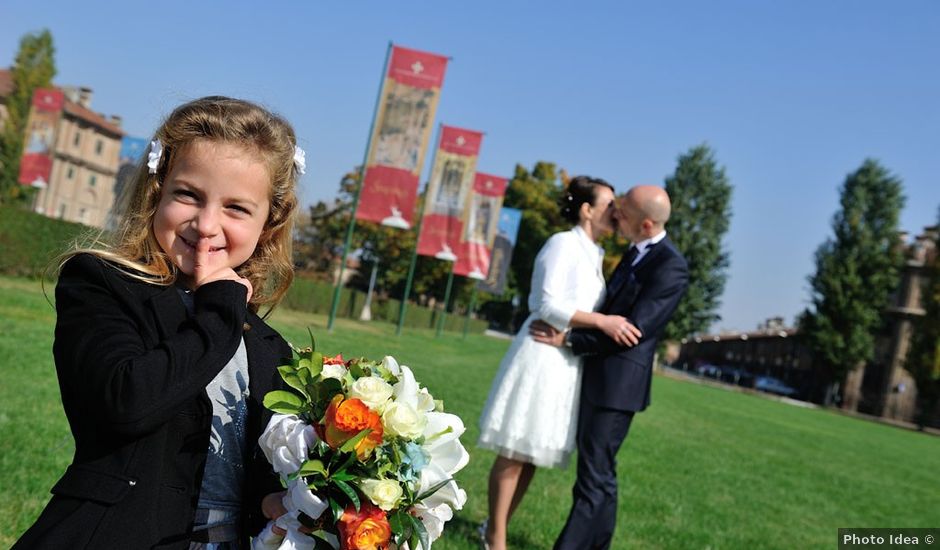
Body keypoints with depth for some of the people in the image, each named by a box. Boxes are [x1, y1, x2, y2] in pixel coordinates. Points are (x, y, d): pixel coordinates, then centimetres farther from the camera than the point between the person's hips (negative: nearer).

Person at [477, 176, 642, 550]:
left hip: (568, 363, 9)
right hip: (543, 356, -8)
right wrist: (601, 321, -22)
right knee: (515, 452, -1)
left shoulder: (593, 256, 17)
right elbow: (548, 306, -16)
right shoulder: (563, 244, -8)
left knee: (532, 454, 11)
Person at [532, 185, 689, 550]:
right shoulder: (636, 252, 12)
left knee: (596, 475, -6)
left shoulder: (671, 267, -16)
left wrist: (567, 340, -16)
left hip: (618, 382, -9)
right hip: (597, 377, 9)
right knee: (596, 471, 14)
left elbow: (633, 329, -20)